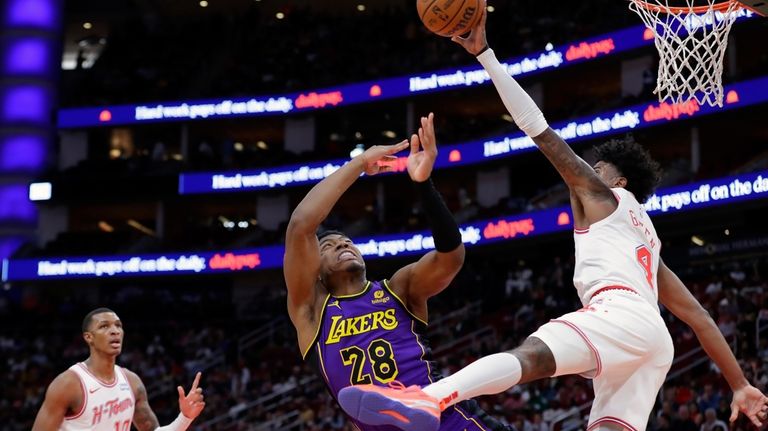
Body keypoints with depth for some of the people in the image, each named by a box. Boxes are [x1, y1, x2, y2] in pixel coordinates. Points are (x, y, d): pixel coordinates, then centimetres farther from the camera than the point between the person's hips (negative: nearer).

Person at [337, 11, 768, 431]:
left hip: (623, 312, -8)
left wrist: (486, 54, 13)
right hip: (654, 339, 8)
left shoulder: (602, 196, 20)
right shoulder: (647, 239, 41)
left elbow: (542, 131, 13)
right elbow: (698, 315, 34)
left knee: (531, 355, -32)